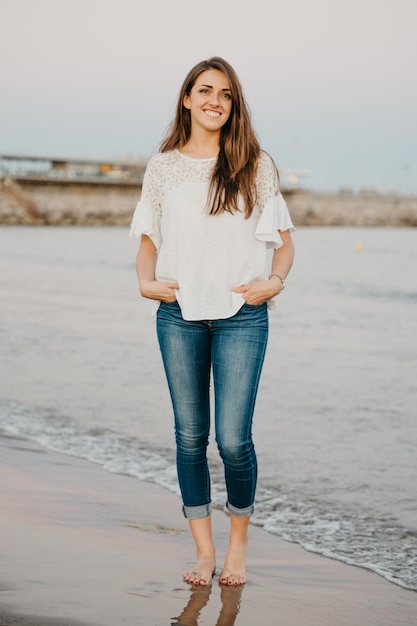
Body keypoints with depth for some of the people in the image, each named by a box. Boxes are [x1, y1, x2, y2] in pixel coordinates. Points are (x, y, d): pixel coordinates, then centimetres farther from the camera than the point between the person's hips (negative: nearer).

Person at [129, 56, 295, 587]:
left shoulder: (255, 166, 6)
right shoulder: (162, 167, 10)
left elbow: (283, 242, 9)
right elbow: (148, 242, 15)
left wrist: (275, 280, -9)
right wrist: (147, 281, -4)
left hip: (242, 315, -2)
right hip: (179, 314, 2)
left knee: (233, 439, -8)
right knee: (190, 437, 5)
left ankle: (238, 544, 15)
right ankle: (204, 550, 17)